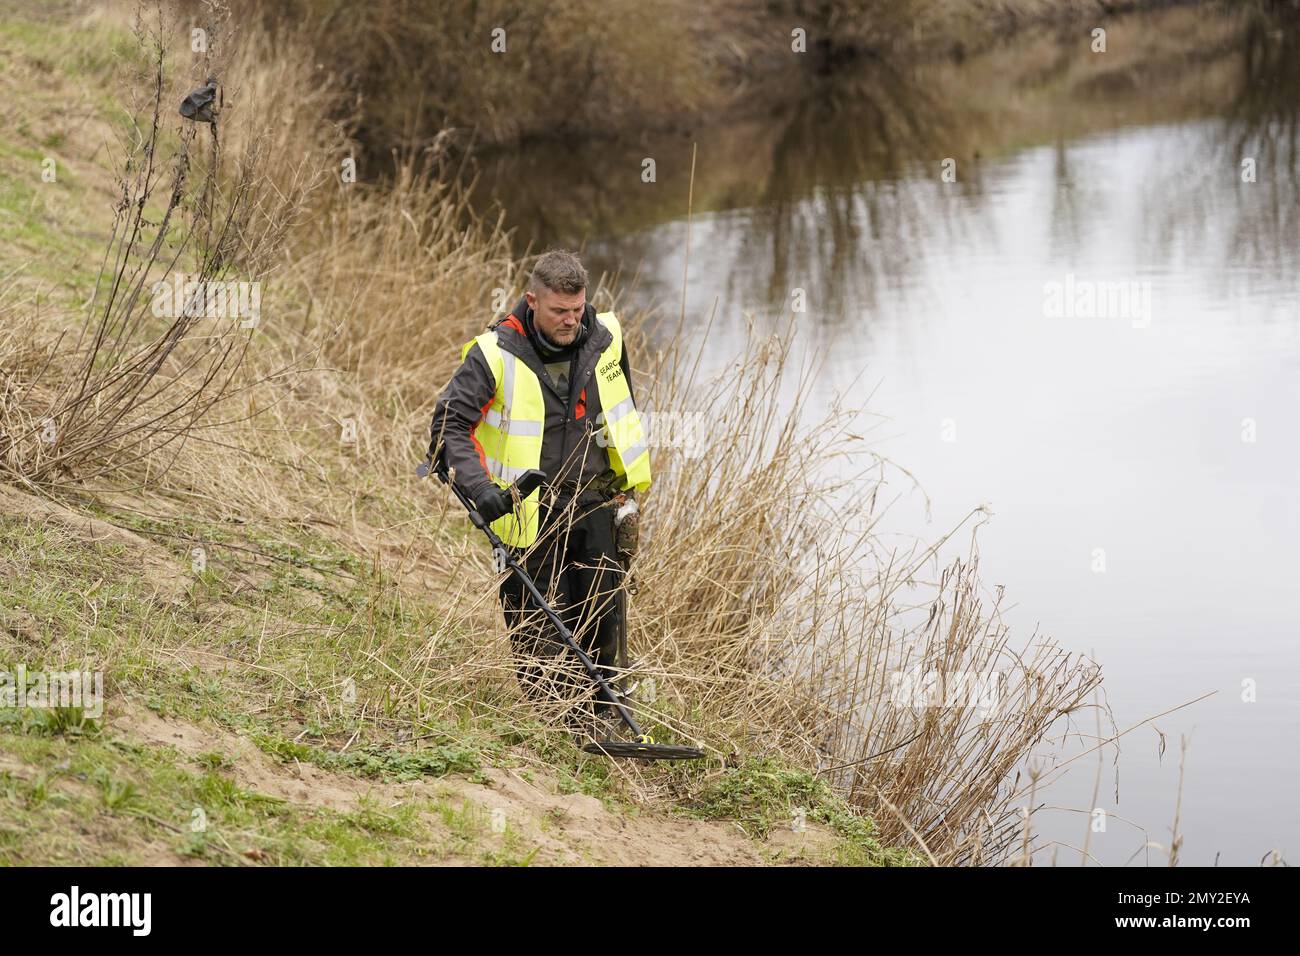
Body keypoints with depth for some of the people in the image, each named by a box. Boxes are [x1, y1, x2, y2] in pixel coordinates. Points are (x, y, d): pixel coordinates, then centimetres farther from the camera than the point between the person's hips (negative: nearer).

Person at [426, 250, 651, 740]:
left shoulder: (606, 338, 3)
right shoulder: (496, 355, -12)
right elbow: (449, 423, -11)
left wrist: (630, 485, 21)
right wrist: (478, 485, -24)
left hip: (596, 502, 3)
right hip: (530, 509, -3)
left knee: (600, 613, 1)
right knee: (534, 621, -1)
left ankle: (596, 710, 14)